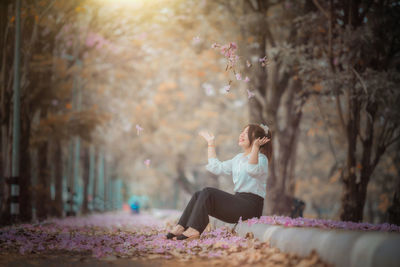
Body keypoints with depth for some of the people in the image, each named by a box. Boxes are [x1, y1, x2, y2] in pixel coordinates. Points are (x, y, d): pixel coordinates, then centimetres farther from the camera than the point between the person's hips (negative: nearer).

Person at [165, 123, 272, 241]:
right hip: (238, 200, 9)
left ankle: (194, 230, -26)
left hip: (251, 204, -9)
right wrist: (211, 144, 28)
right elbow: (217, 168, 26)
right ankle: (180, 227, -16)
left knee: (208, 192, -22)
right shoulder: (239, 158, 23)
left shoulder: (261, 158, -5)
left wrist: (255, 146, -36)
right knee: (198, 195, -6)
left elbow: (252, 170, -29)